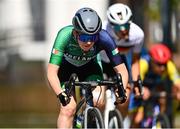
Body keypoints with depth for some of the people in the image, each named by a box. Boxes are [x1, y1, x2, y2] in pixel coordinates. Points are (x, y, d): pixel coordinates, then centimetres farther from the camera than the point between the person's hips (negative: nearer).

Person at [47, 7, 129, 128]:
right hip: (66, 67, -1)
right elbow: (52, 72, -41)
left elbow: (121, 70, -28)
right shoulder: (65, 35, -38)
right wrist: (61, 94, -56)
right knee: (68, 108, -21)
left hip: (89, 67, 1)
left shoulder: (104, 38, -34)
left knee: (98, 101, -22)